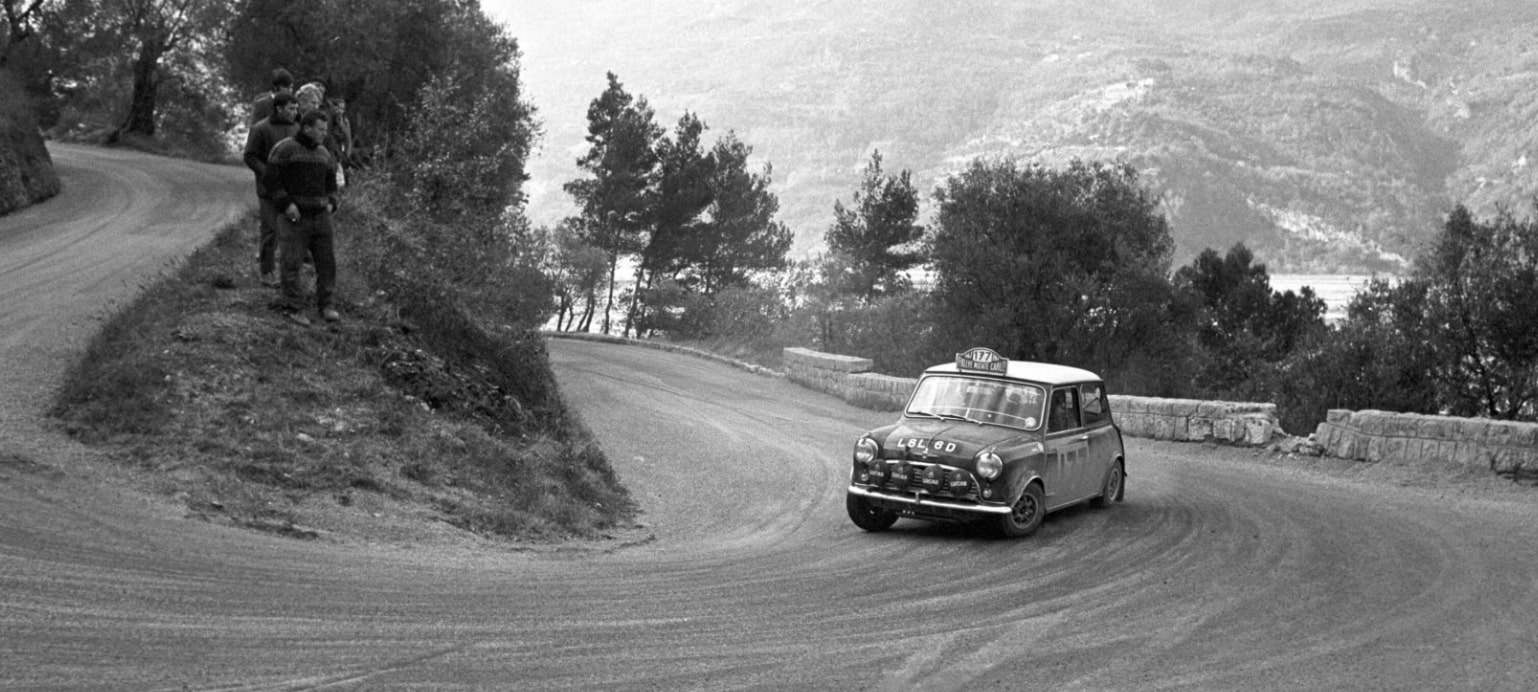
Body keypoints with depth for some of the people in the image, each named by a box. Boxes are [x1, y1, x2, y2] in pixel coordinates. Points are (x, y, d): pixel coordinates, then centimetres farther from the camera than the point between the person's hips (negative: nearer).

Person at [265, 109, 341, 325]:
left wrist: (330, 203, 5)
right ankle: (294, 308, 2)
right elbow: (272, 180, -8)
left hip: (320, 216, 5)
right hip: (294, 216, -5)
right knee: (291, 261, -4)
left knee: (326, 259, 0)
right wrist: (286, 204, -17)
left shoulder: (324, 155, 13)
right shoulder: (284, 150, -6)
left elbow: (330, 184, 23)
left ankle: (326, 306, 8)